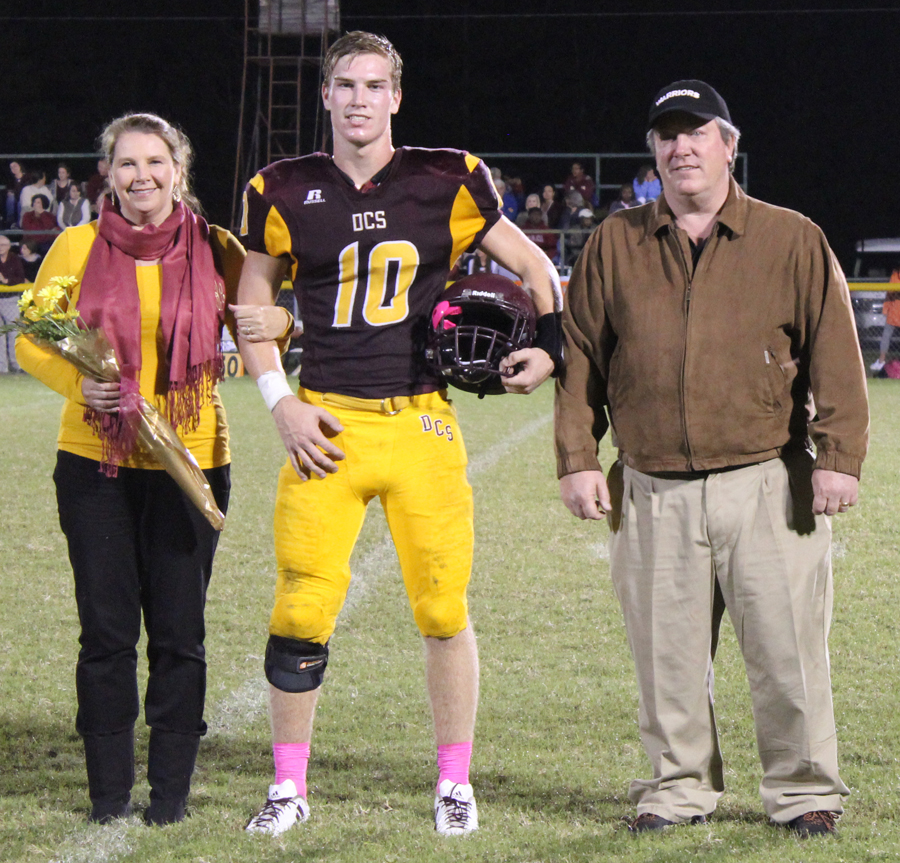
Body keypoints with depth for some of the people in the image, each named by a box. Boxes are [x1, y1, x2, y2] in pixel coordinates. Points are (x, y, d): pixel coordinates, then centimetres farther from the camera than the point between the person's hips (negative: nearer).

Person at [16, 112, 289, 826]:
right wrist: (79, 383, -13)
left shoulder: (216, 251, 1)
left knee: (178, 633, 1)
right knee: (107, 630, 2)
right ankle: (109, 789, 13)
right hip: (95, 464, 0)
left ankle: (171, 789, 12)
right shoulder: (79, 247, 0)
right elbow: (32, 340, 5)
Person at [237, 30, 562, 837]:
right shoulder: (287, 193, 4)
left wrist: (552, 345, -2)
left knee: (444, 609, 3)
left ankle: (455, 784, 17)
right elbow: (251, 306, 13)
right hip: (325, 426, 0)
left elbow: (534, 267, 12)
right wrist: (281, 403, 2)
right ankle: (289, 786, 11)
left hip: (421, 422, 0)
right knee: (301, 610, -3)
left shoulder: (446, 183, 2)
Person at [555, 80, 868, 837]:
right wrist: (577, 459, 4)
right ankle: (680, 787, 18)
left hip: (768, 486, -2)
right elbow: (580, 360, 12)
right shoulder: (615, 246, 11)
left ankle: (803, 789, 11)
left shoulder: (793, 241, 5)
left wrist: (839, 458, -5)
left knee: (786, 645, -1)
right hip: (653, 492, 2)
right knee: (667, 652, 5)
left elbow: (836, 357, 2)